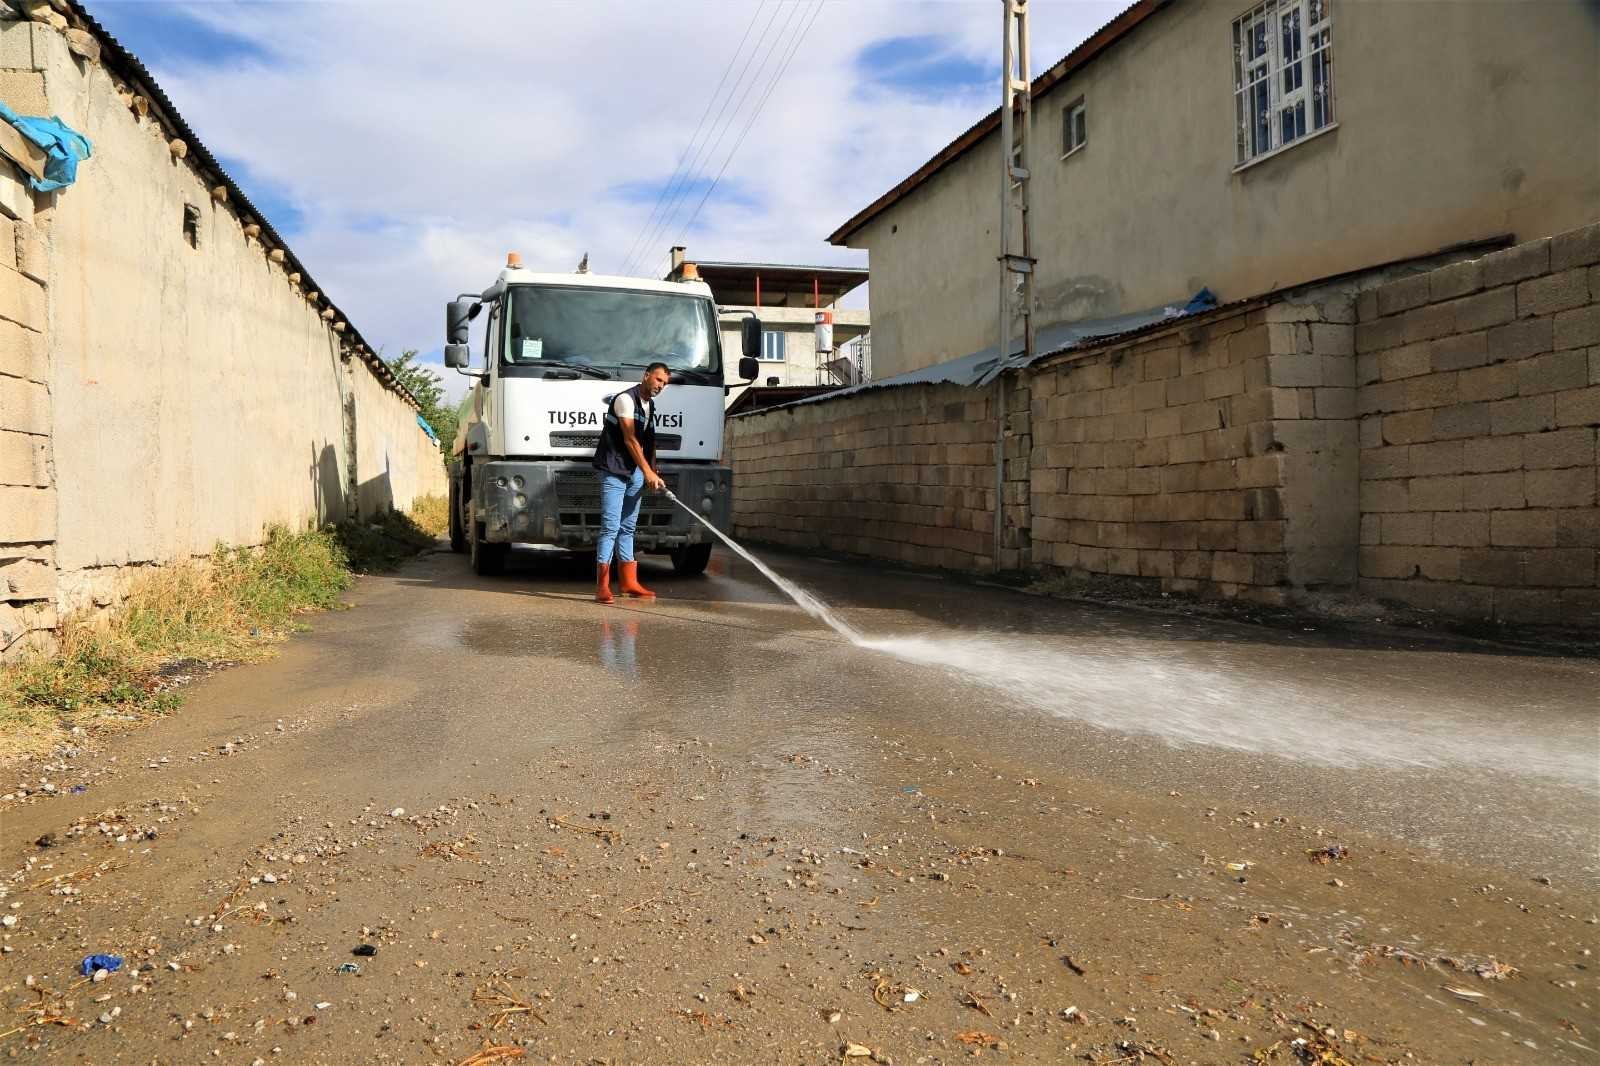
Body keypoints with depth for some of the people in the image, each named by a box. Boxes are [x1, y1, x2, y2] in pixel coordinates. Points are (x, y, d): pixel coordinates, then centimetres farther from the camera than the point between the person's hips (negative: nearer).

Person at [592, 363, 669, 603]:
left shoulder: (650, 406, 17)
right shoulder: (625, 399, -9)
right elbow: (629, 439, -15)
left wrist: (653, 474, 7)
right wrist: (648, 472, -17)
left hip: (635, 475, 8)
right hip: (614, 471, -8)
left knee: (628, 528, 12)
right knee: (611, 527, -11)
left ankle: (629, 582, 17)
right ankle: (602, 586, -10)